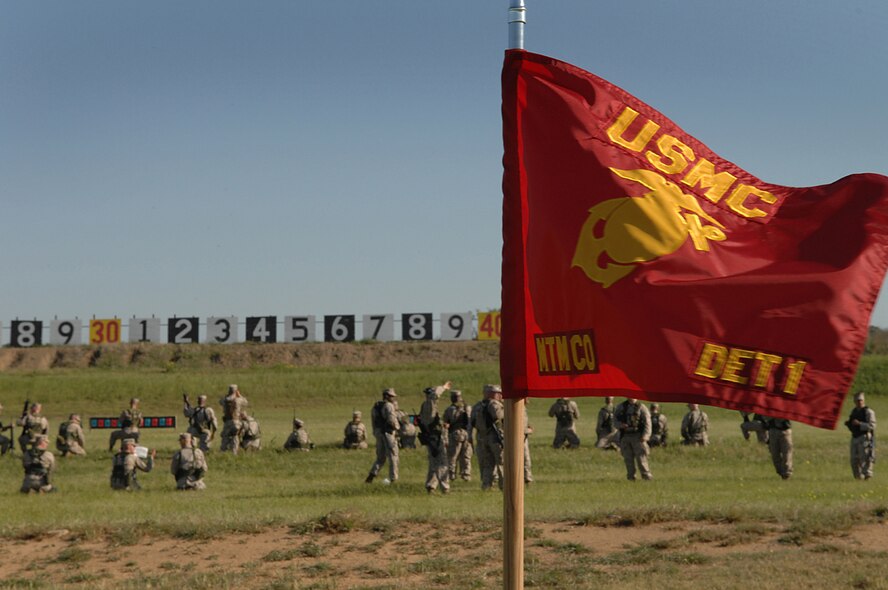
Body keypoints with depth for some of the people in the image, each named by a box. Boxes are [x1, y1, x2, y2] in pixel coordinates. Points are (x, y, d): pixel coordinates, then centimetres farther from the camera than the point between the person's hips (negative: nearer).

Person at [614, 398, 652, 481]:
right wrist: (620, 425, -7)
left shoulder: (641, 407, 1)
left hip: (637, 436, -4)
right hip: (625, 436, 4)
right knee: (628, 458, 3)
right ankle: (631, 476, 9)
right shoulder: (621, 407, 12)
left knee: (641, 456, -10)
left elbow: (647, 422, -3)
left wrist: (645, 436, -14)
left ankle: (646, 474, -6)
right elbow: (615, 419, 16)